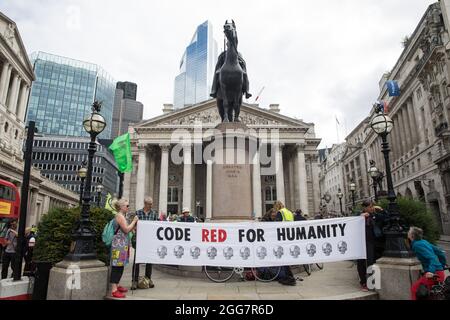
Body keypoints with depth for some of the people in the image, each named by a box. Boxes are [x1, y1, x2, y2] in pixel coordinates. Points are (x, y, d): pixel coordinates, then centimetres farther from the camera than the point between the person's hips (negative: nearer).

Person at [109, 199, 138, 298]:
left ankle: (116, 286, 24)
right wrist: (134, 221, -8)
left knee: (120, 266, 14)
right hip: (119, 244, -10)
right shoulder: (120, 216, -13)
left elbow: (128, 230, 19)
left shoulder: (123, 216, 18)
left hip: (123, 244, 10)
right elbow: (126, 230, -18)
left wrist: (134, 223, 10)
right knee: (117, 266, -8)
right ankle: (114, 290, -5)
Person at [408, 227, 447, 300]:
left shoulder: (416, 245, -14)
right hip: (440, 272, 9)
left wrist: (430, 271, -37)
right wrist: (443, 265, 31)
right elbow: (440, 253, 19)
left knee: (415, 287, -2)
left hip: (435, 273, -9)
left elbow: (432, 257, -25)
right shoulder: (424, 242, 13)